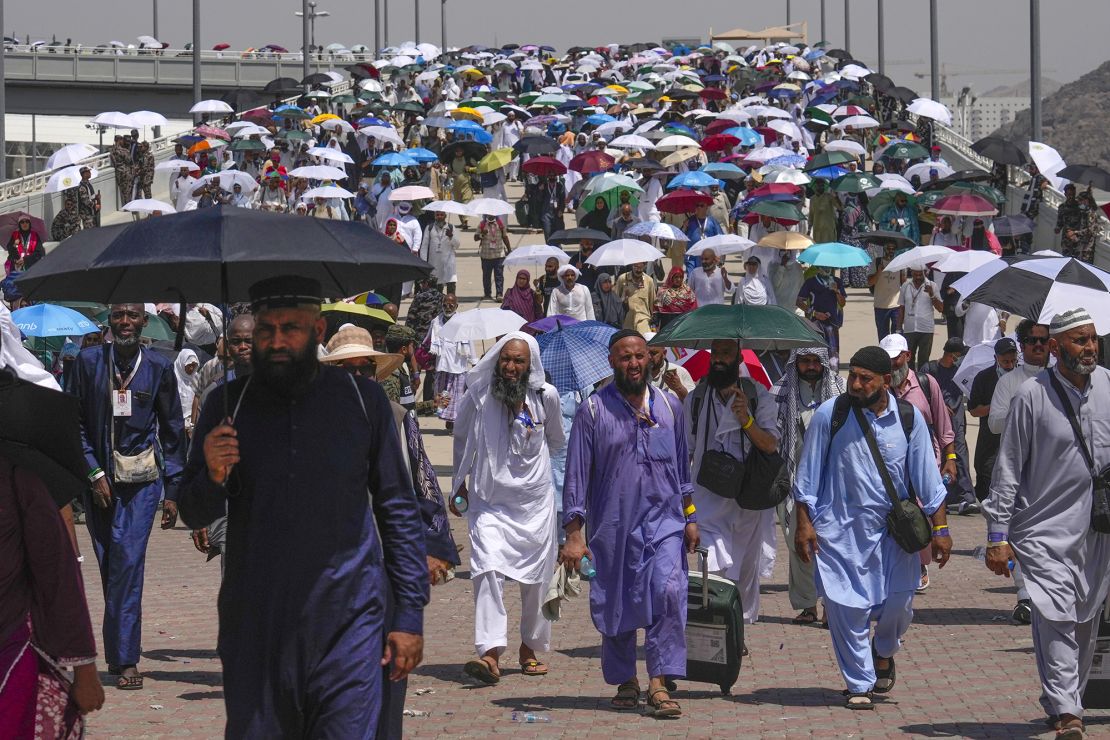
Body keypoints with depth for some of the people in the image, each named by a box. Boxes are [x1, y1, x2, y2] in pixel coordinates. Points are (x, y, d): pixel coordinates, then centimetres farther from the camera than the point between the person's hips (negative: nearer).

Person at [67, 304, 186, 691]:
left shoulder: (158, 367, 2)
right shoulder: (89, 361, 3)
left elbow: (173, 431, 8)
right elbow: (75, 423, 5)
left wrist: (172, 491, 5)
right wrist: (94, 474, -5)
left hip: (142, 477, -2)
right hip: (99, 478, 2)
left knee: (127, 560, -14)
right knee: (110, 567, 6)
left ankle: (124, 658, -14)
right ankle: (120, 653, 16)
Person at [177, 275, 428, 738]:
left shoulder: (363, 400, 4)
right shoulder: (227, 405, 6)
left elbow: (399, 511, 8)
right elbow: (194, 515, 10)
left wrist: (409, 615, 3)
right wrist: (213, 476, -13)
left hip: (347, 629, -2)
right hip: (253, 626, 2)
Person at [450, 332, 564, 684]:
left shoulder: (546, 396, -2)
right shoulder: (479, 395, -4)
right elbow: (462, 439, 15)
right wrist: (459, 483, 20)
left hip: (535, 499, 1)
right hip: (489, 499, -1)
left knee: (536, 577, 6)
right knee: (487, 569, -17)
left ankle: (531, 648, 24)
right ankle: (490, 652, -24)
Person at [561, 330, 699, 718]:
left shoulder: (670, 406, 9)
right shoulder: (593, 410, -1)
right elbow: (576, 475, -1)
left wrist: (690, 518, 16)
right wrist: (574, 535, -6)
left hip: (663, 518, 1)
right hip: (612, 523, -1)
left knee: (668, 591, -19)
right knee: (614, 605, 5)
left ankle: (659, 683, -18)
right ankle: (625, 682, 24)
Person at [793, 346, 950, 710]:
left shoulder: (908, 417, -1)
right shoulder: (829, 414, -6)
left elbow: (927, 478, 5)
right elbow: (807, 476, 1)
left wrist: (940, 529, 3)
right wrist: (804, 524, -2)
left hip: (894, 527, 2)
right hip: (840, 526, -1)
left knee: (898, 602, 1)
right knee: (847, 606, -4)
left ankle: (883, 652, 34)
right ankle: (859, 685, 11)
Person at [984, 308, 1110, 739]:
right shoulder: (1032, 395, -6)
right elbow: (1008, 468, -3)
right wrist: (998, 534, -6)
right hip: (1045, 528, -4)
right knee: (1056, 619, -15)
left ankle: (1069, 701, 26)